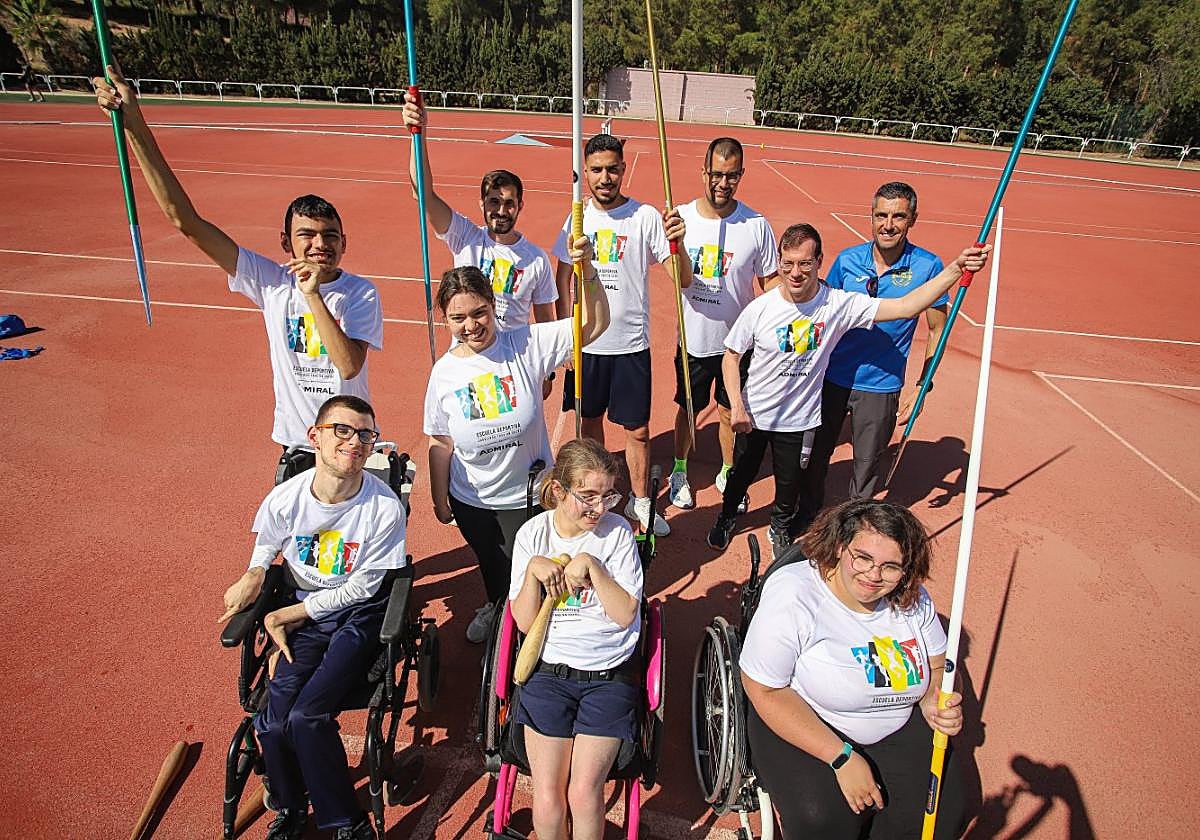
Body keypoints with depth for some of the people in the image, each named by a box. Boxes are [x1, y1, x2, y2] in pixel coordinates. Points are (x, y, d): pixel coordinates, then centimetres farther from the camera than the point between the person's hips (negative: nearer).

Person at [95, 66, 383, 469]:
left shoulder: (361, 293, -12)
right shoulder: (273, 283, -6)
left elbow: (350, 365, -26)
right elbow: (187, 221, -9)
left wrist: (313, 294, -28)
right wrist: (134, 124, -12)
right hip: (296, 447, 2)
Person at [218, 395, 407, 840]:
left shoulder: (385, 507, -20)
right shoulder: (284, 500, -11)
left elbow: (361, 587, -10)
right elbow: (262, 560, 12)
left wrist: (293, 613, -10)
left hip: (359, 614, -3)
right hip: (302, 614, 3)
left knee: (306, 716, -20)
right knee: (274, 722, -14)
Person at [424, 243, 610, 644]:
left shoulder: (527, 345, -19)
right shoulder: (444, 372, -13)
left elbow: (595, 324, -24)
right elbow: (441, 444, -4)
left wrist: (587, 270, -38)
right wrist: (439, 499, 5)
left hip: (529, 493, -2)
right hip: (471, 501, 3)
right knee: (491, 563, 30)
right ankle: (496, 607, 63)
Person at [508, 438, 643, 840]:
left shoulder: (617, 532, -5)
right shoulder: (532, 534, -1)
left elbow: (625, 615, -9)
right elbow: (524, 622, -1)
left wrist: (591, 564, -18)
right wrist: (534, 569, -16)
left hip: (609, 675, -1)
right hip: (548, 672, 1)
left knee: (584, 795, -12)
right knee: (547, 803, -7)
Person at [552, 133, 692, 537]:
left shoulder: (646, 217, -9)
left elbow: (683, 281, -12)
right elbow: (563, 278, 10)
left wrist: (677, 242, -31)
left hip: (630, 344, -2)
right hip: (586, 343, 3)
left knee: (638, 430, 5)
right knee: (590, 419, 17)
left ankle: (640, 501, 25)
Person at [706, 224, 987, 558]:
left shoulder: (839, 305, -16)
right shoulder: (759, 309, -16)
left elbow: (904, 307, -19)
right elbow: (731, 356, -5)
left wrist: (955, 270, -28)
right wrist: (736, 406, -15)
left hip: (799, 420, 0)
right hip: (752, 415, 0)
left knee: (791, 484, 17)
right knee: (742, 475, 19)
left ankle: (782, 528, 49)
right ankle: (727, 517, 51)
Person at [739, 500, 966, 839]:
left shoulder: (912, 598, -8)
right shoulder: (791, 594, -25)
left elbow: (938, 666, 8)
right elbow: (765, 691, -23)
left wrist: (935, 702, -17)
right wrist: (842, 757, -26)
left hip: (899, 730, 5)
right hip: (803, 725, -5)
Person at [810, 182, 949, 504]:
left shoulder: (928, 266, -9)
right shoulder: (847, 260, -4)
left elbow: (937, 330, -1)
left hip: (881, 388, -2)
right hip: (831, 378, 2)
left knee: (866, 465, 11)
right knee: (814, 458, 14)